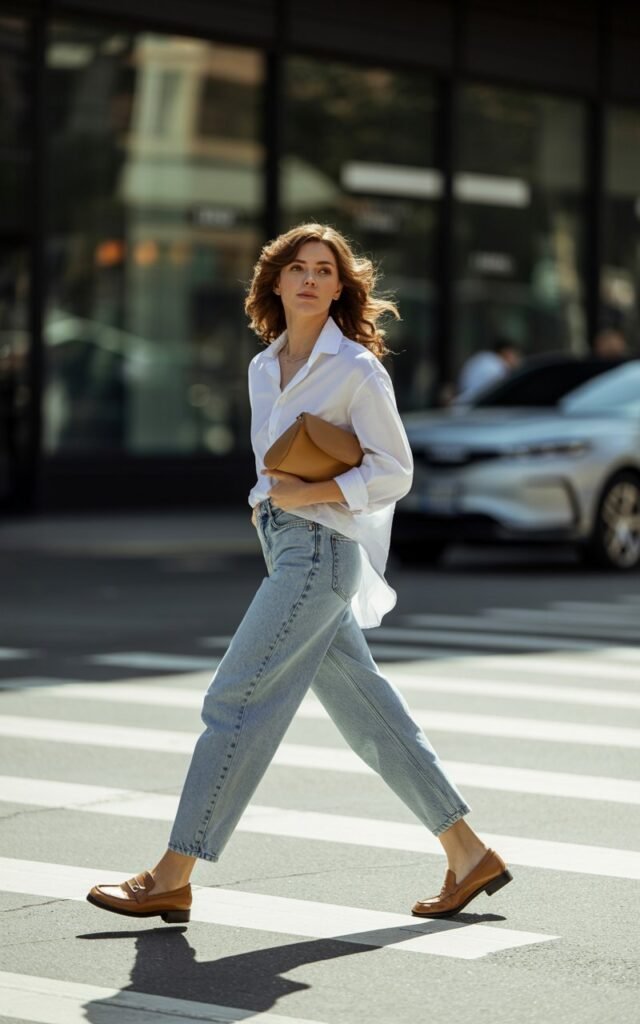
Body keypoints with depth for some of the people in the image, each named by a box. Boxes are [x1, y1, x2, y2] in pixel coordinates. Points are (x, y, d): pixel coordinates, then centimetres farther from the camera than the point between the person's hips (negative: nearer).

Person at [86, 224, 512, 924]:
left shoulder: (356, 368, -7)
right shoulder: (264, 367, 14)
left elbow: (394, 472, -8)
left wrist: (306, 494, -15)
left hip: (321, 549, -8)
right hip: (283, 548, 8)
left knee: (235, 700, -9)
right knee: (367, 715, 9)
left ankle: (172, 878, -6)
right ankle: (469, 855, 15)